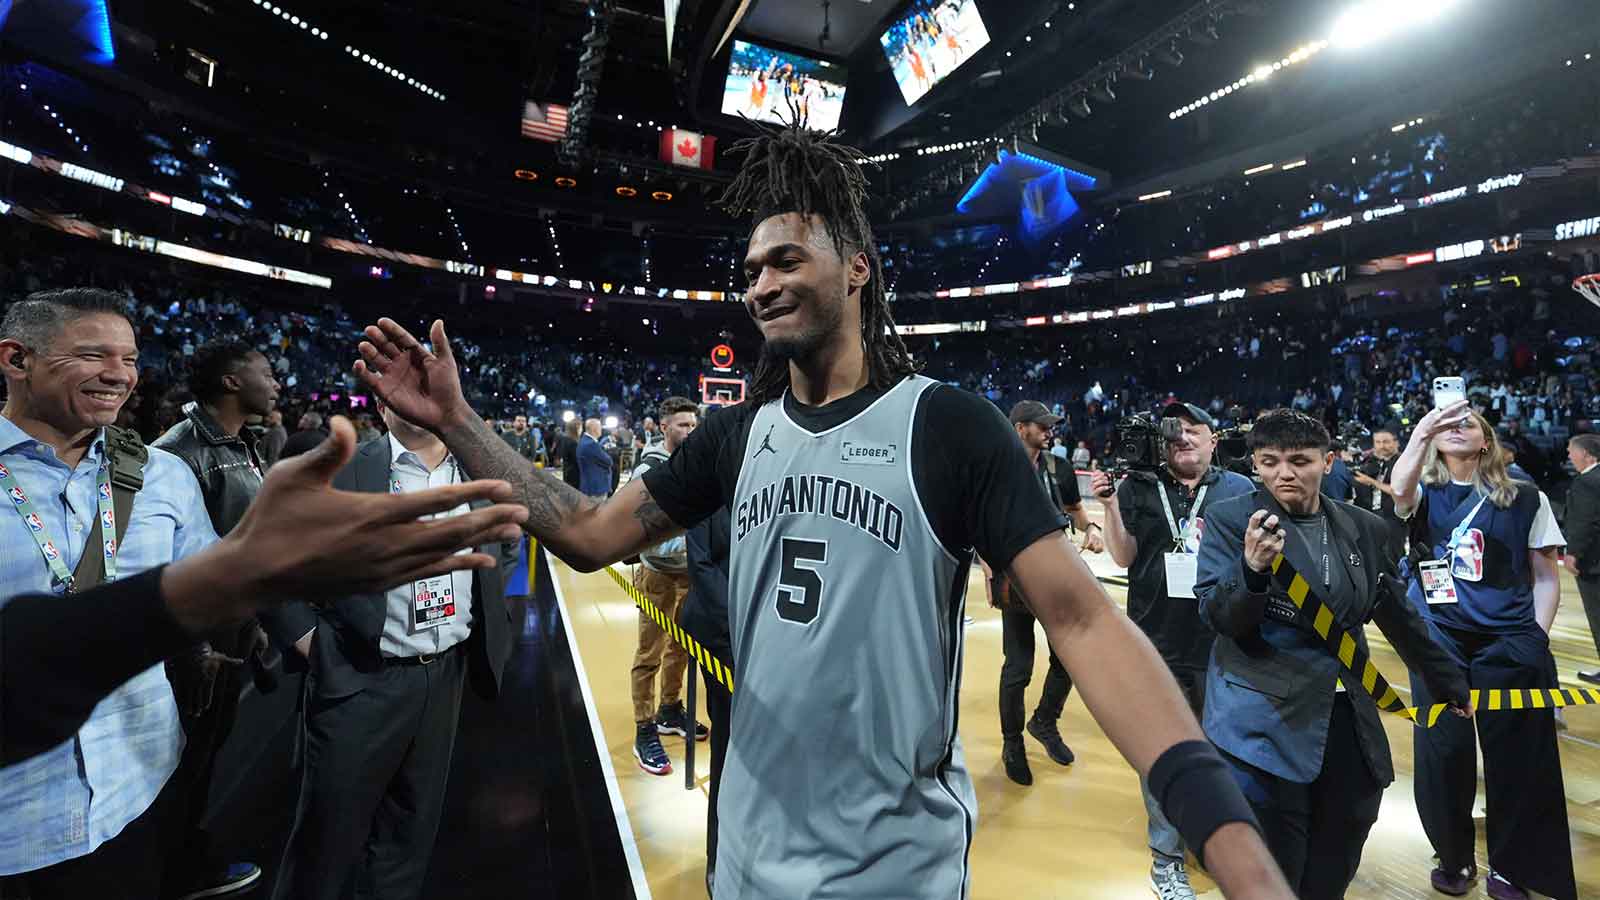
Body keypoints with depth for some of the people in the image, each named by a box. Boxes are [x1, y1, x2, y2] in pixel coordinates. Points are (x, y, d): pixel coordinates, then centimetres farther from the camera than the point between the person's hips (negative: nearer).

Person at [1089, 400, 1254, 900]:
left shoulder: (1240, 490, 0)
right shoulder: (1139, 488, -2)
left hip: (1222, 644, 2)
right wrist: (1110, 505, -16)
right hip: (1157, 645, -1)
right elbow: (1123, 557, -4)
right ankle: (1167, 857, 25)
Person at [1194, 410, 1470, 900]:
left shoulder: (1364, 528, 6)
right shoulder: (1230, 519, -8)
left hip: (1350, 724, 5)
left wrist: (1450, 683, 27)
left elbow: (1399, 618, 20)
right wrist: (1252, 569, -33)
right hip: (1262, 725, -5)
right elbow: (1217, 617, -15)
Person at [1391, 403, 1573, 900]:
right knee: (1443, 750, 5)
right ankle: (1454, 858, 25)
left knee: (1516, 756, 6)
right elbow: (1400, 488, -24)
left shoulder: (1527, 499, 5)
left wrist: (1536, 638, -3)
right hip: (1437, 641, 0)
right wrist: (1420, 435, -38)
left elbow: (1546, 578, 7)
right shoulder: (1424, 493, 2)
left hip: (1508, 643, 1)